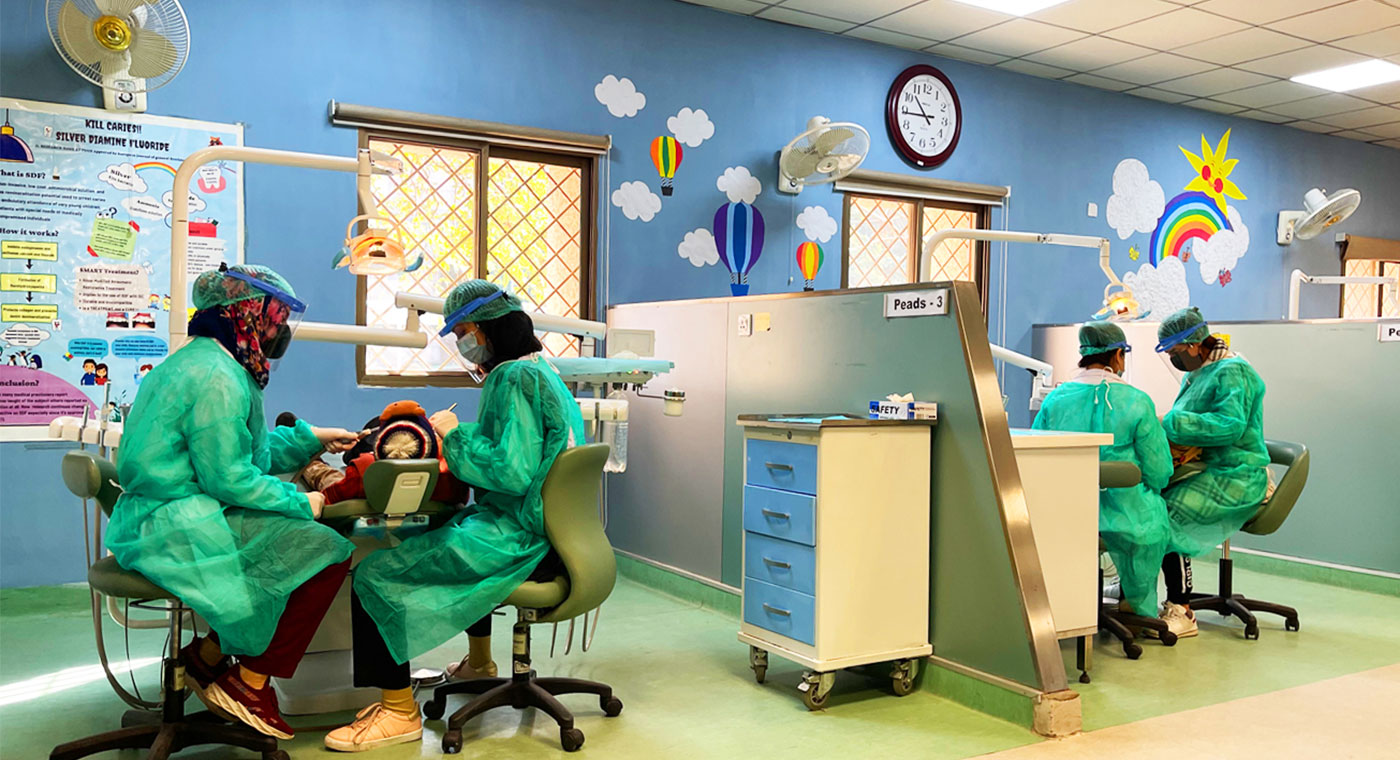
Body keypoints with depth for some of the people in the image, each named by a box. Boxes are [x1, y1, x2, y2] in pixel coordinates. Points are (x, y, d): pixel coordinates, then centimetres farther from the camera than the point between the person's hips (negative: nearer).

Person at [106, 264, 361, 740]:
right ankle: (249, 683, -3)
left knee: (304, 537, 14)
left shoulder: (197, 362, 17)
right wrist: (301, 503, -11)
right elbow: (229, 477, -21)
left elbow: (250, 451, 23)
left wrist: (312, 440, 22)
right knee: (328, 553, -15)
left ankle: (208, 656, 14)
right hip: (181, 528, -11)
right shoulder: (218, 379, -17)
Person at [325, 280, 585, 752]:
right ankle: (478, 663, 49)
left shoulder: (515, 378, -17)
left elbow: (513, 473, -25)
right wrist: (459, 437, 14)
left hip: (518, 542, -11)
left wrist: (457, 435, -13)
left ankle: (399, 711, -4)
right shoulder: (539, 372, 15)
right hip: (538, 531, 11)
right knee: (445, 534, 40)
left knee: (374, 573, -9)